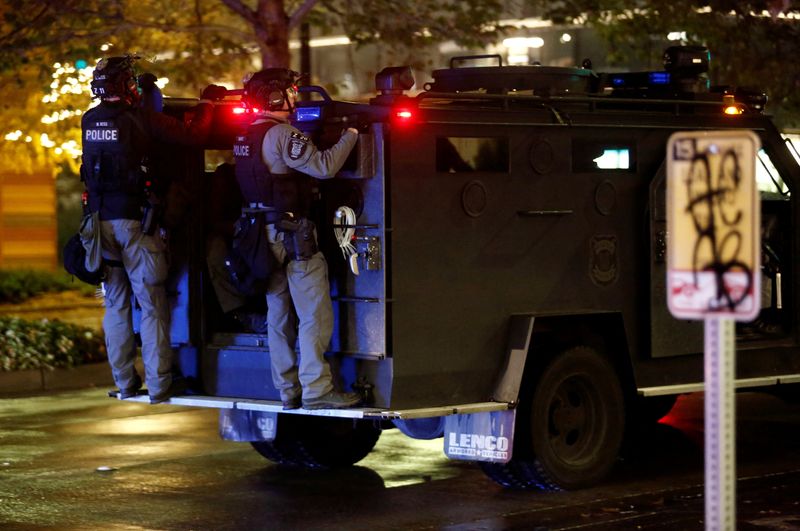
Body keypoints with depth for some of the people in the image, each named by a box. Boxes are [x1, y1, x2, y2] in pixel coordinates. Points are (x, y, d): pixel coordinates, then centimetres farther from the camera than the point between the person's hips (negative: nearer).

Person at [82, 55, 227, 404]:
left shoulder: (89, 121, 6)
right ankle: (159, 384, -1)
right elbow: (192, 135, -13)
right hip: (133, 220, -5)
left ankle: (125, 382, 15)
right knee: (152, 305, 0)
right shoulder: (139, 117, -12)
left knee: (115, 303, 12)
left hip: (101, 220, 6)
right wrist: (207, 102, 4)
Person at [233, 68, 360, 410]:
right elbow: (324, 166, -23)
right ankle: (316, 390, -8)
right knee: (316, 316, -6)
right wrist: (351, 134, -12)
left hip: (265, 235, 9)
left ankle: (288, 390, 15)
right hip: (293, 236, -9)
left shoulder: (246, 136, 13)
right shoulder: (282, 134, -15)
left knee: (278, 314, 12)